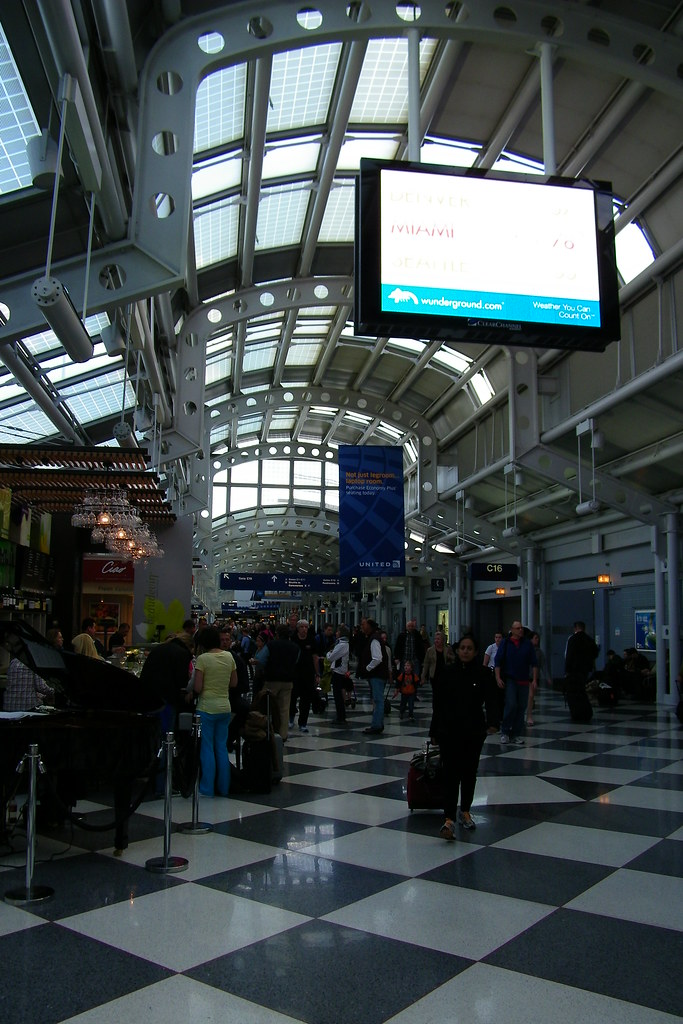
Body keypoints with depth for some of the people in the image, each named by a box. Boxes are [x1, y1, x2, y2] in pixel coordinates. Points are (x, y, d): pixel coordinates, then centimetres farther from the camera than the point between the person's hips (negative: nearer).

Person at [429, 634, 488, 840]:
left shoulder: (481, 674, -2)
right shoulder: (446, 672, -4)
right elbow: (437, 703, -1)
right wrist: (435, 731, -1)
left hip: (474, 731, 2)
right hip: (449, 730, -2)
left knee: (469, 772, 15)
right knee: (450, 773, -7)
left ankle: (465, 811, 33)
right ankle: (449, 819, -11)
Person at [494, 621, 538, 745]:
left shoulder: (528, 644, 7)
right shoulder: (505, 644, 2)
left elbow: (534, 663, 9)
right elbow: (498, 662, 1)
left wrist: (534, 679, 2)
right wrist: (498, 678, -7)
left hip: (524, 681, 3)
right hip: (510, 680, -3)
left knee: (521, 708, 4)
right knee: (511, 705, -14)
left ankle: (516, 734, 13)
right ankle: (504, 732, 0)